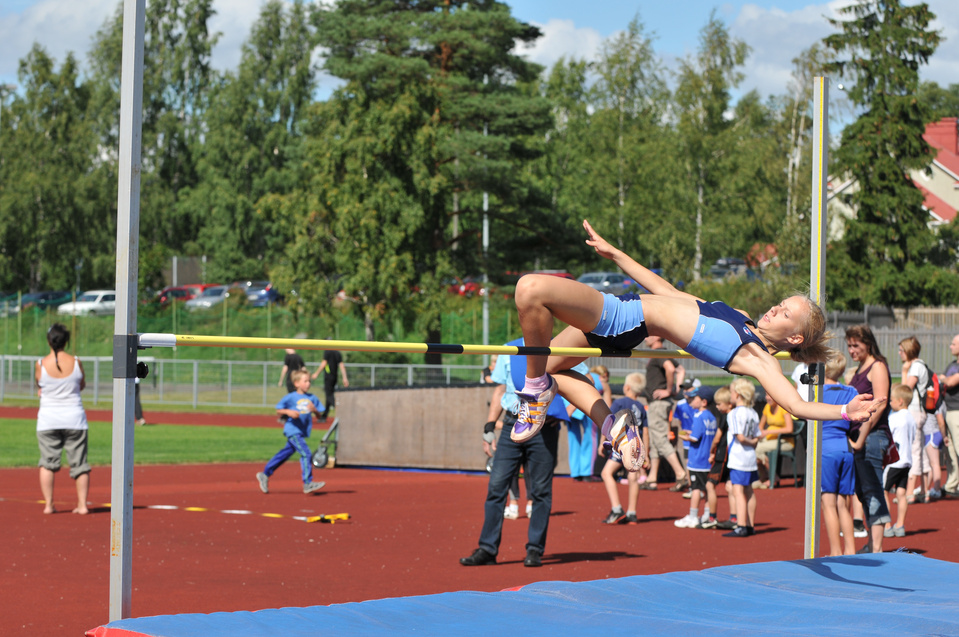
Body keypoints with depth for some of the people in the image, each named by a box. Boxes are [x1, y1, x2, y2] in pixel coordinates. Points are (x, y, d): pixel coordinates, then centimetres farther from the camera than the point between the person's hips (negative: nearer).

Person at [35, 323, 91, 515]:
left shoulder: (41, 364, -9)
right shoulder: (76, 362, -6)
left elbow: (39, 387, 6)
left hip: (48, 419, 0)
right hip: (74, 418, 1)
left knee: (47, 462, 8)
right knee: (79, 463, 7)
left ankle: (48, 504, 3)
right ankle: (82, 504, 6)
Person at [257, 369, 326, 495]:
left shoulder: (312, 398, 7)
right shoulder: (290, 397, -6)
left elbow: (319, 414, 8)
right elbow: (278, 411, 1)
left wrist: (314, 410, -13)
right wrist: (288, 412, -17)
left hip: (302, 432, 6)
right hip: (292, 431, -6)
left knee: (285, 454, 14)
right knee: (306, 454, -17)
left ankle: (265, 475, 28)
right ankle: (308, 484, -15)